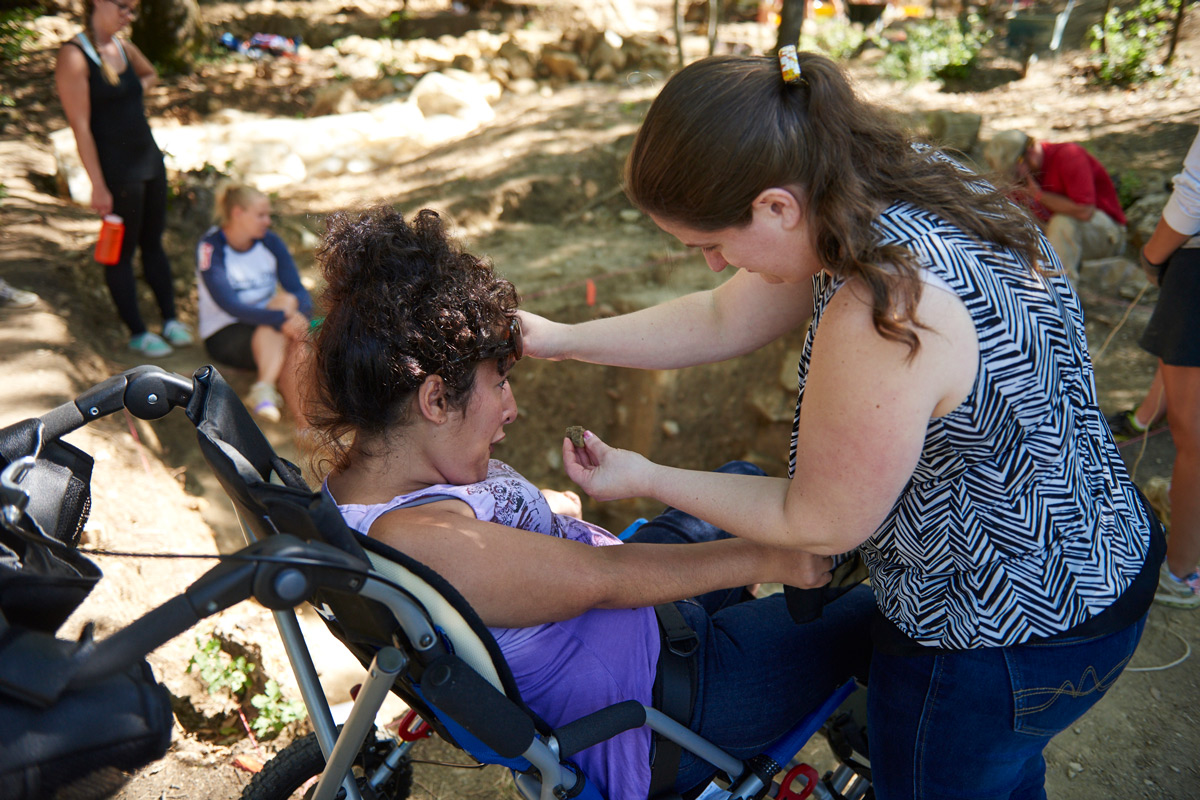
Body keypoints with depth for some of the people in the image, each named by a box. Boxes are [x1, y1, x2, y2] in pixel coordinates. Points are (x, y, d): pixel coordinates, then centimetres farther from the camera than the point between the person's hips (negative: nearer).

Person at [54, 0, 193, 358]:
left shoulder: (123, 47, 8)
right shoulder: (74, 56, -14)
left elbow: (149, 74, 32)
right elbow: (80, 126, -17)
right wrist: (98, 185, -19)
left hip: (150, 158, 7)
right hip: (116, 169, -7)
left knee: (153, 242, 15)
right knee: (122, 251, 4)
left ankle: (170, 319, 25)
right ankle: (137, 332, 14)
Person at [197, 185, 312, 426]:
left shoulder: (270, 241, 2)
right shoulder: (211, 247, -12)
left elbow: (298, 289, -5)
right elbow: (229, 305, -23)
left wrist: (301, 315, -28)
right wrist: (280, 319, -34)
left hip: (270, 330, 4)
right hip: (224, 334, -4)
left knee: (288, 301, -28)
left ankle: (264, 389, -40)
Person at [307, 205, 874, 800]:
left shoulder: (362, 470, -6)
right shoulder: (414, 538, -37)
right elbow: (603, 577, -32)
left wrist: (543, 506, -3)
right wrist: (767, 559, -23)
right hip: (659, 709, -10)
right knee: (873, 613, 1)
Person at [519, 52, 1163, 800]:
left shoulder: (882, 315, -38)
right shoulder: (911, 182, -8)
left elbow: (819, 525, -21)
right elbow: (725, 319, 2)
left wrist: (645, 478, -10)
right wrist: (559, 339, 4)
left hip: (1000, 646, -8)